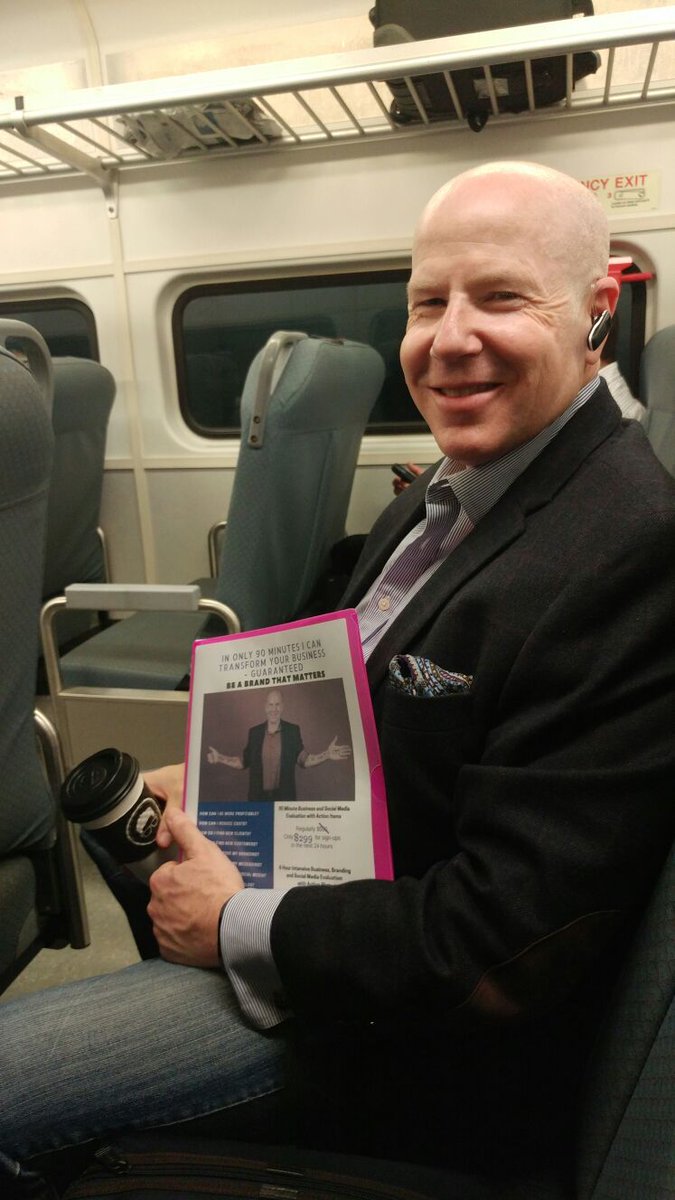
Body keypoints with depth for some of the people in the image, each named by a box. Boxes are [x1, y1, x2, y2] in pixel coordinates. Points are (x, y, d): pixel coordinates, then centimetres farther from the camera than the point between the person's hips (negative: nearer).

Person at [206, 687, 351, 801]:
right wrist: (219, 758, -1)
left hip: (284, 795, -1)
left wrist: (326, 755, -14)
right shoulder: (254, 732, 3)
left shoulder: (293, 730, -1)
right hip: (258, 796, 1)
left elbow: (302, 759, 1)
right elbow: (244, 761, 9)